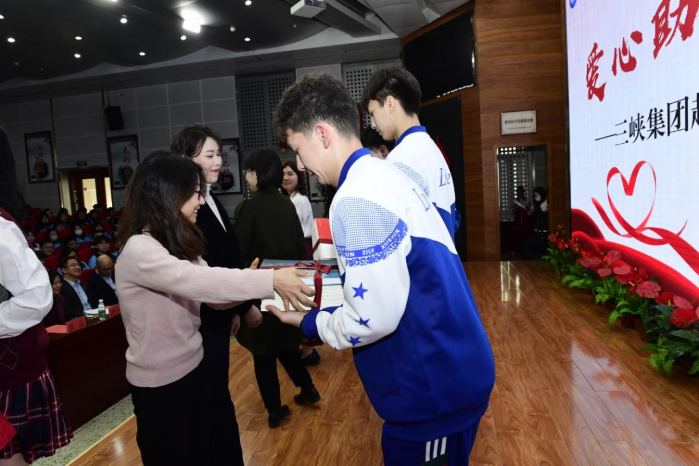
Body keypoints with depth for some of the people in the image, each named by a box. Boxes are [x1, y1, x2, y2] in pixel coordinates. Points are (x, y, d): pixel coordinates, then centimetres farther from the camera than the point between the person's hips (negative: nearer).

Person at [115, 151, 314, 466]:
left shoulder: (177, 244, 6)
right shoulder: (139, 249, -23)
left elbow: (211, 293, 0)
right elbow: (199, 282, -35)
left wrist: (256, 282, -15)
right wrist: (270, 280, -36)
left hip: (192, 369, 8)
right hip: (159, 384, -8)